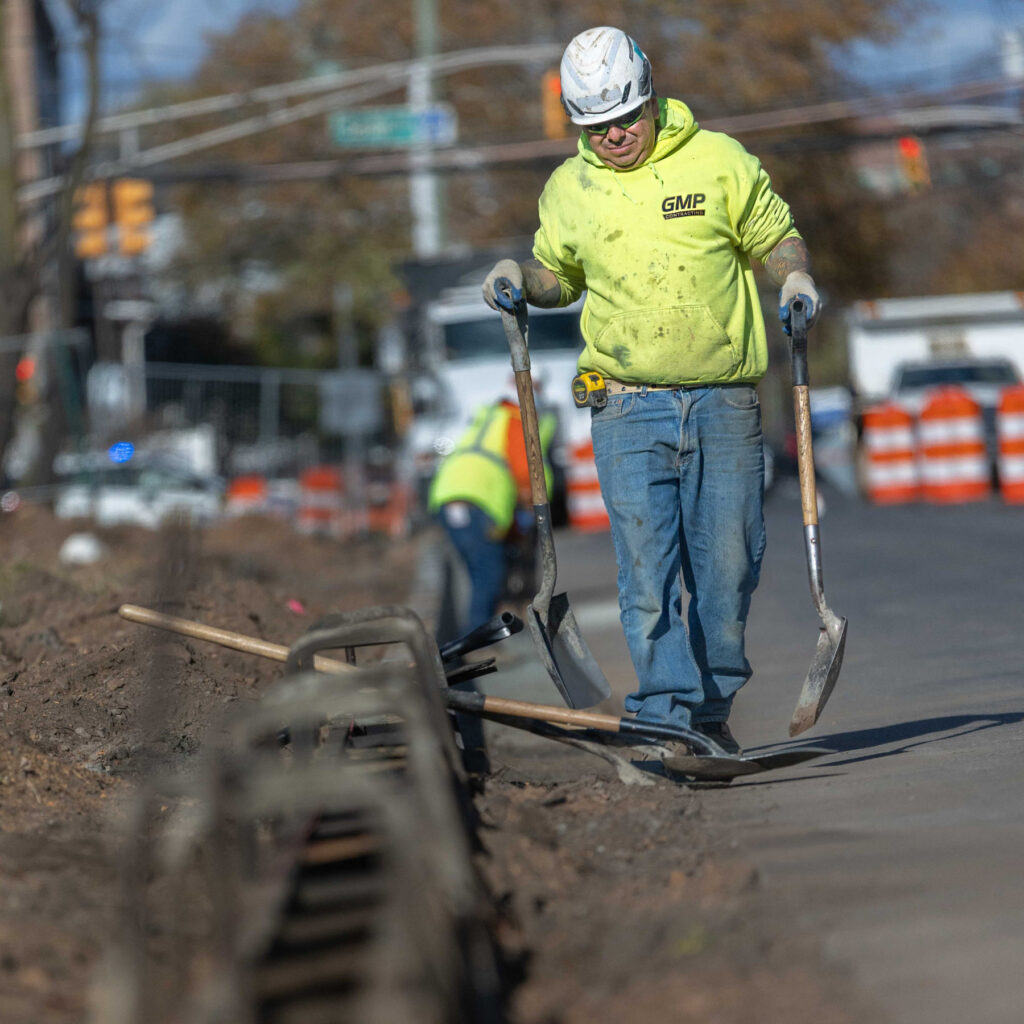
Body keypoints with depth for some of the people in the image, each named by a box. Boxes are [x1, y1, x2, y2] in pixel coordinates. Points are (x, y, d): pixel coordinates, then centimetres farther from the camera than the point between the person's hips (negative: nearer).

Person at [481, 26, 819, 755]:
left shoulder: (719, 161, 2)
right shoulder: (567, 190, 7)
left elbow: (775, 235, 11)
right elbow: (560, 274, 22)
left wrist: (795, 276, -9)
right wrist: (517, 277, 2)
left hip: (725, 406, 0)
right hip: (630, 412, 0)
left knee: (727, 565, 3)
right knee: (648, 567, -8)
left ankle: (712, 710, 17)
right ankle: (666, 716, -8)